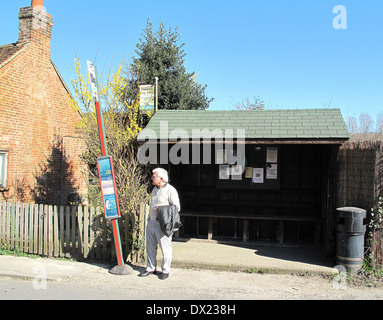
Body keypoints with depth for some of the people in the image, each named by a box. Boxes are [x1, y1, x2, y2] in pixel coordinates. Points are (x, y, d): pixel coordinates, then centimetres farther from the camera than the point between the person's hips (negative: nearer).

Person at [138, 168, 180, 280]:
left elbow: (177, 207, -12)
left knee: (165, 248, 3)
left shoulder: (170, 190, -12)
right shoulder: (155, 189, 13)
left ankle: (165, 271, 16)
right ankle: (151, 268, 26)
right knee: (150, 247, 13)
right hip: (151, 222, 8)